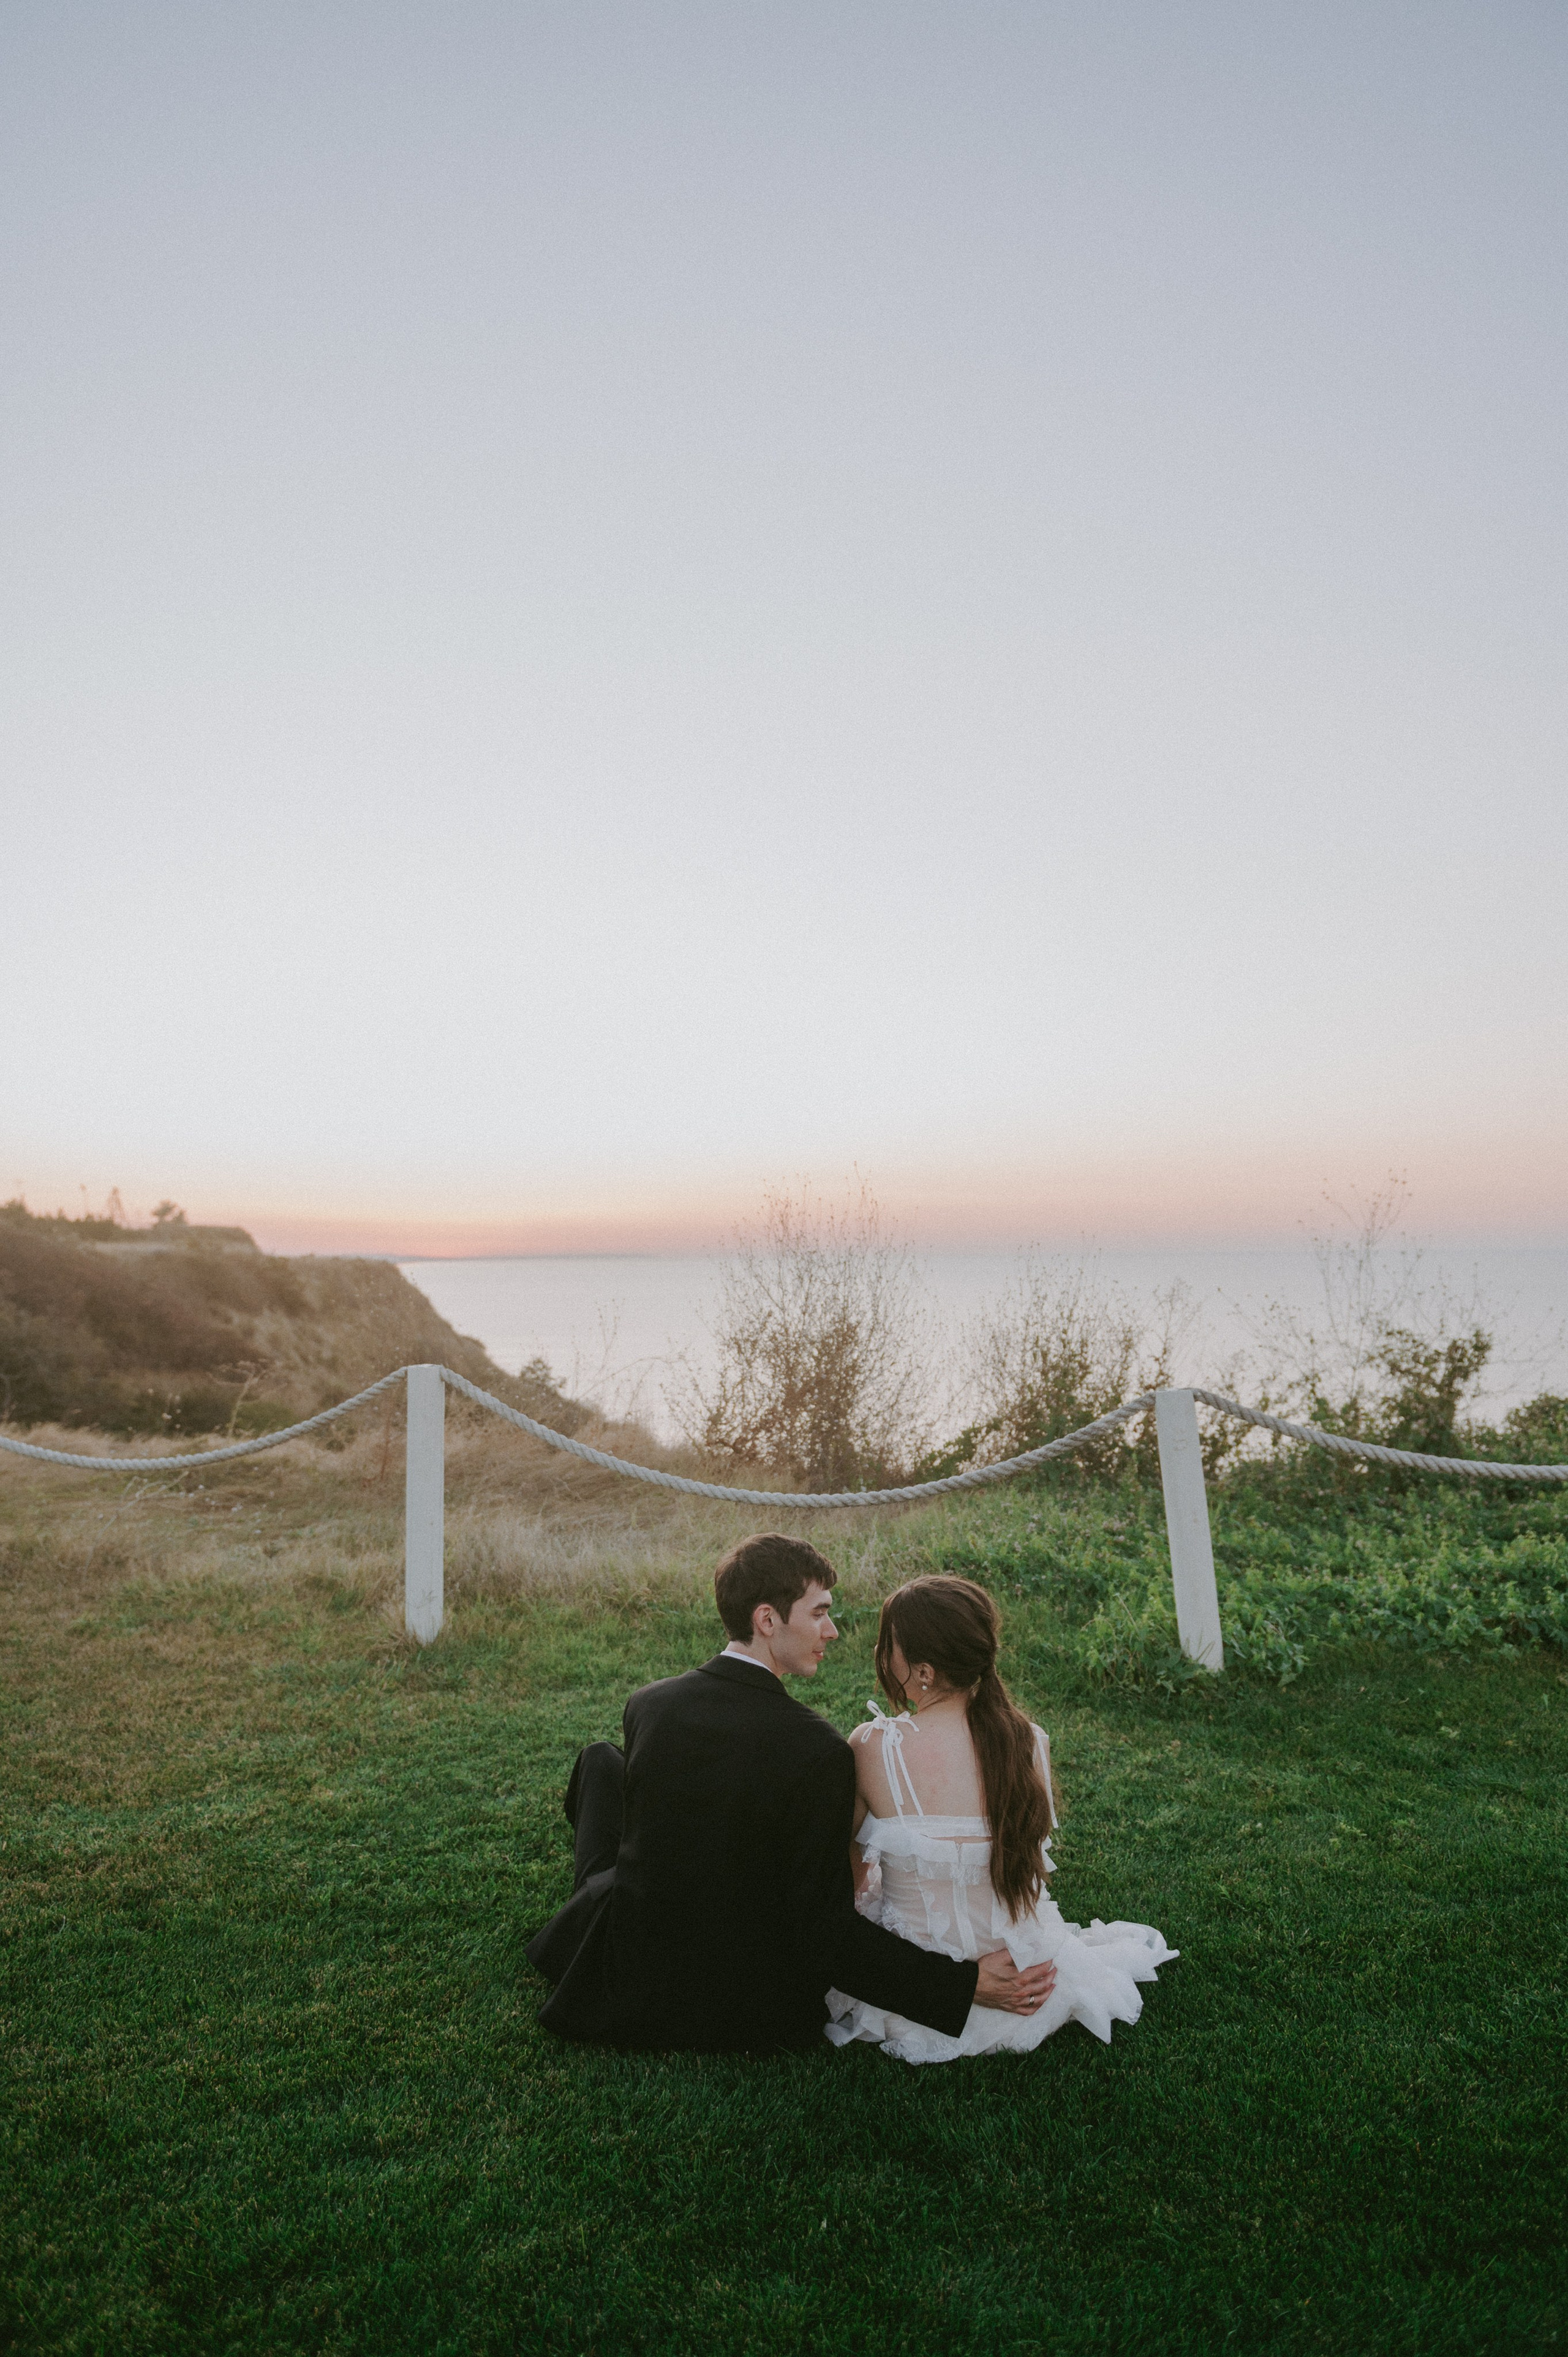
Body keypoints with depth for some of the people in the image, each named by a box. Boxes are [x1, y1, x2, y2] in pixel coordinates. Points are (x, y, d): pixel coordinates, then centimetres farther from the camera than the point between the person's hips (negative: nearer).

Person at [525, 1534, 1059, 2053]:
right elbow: (827, 1931, -24)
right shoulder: (819, 1752, -27)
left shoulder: (647, 1706, -14)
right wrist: (968, 1982, -21)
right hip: (754, 2011, -1)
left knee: (602, 1760, 23)